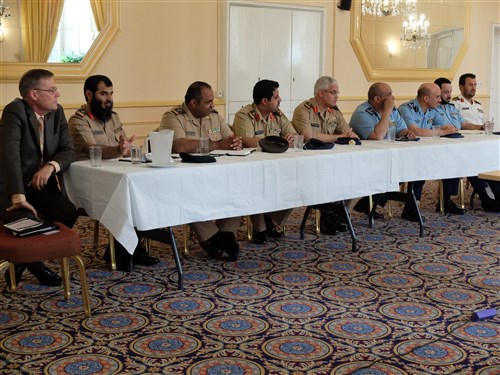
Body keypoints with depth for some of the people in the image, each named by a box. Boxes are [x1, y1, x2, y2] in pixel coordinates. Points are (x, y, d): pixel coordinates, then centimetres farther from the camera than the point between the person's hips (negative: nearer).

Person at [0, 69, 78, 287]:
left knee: (69, 213, -20)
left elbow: (68, 150, 3)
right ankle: (21, 260, 0)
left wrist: (51, 166, -21)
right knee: (25, 219, -33)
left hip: (41, 183, 6)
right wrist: (18, 196, -40)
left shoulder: (56, 113, 4)